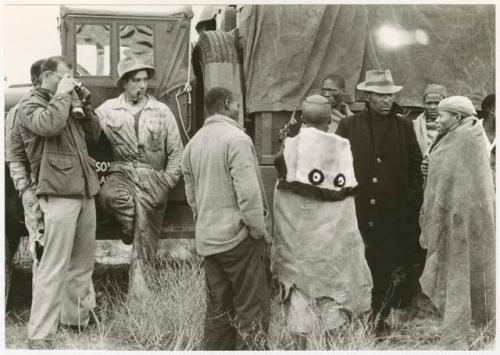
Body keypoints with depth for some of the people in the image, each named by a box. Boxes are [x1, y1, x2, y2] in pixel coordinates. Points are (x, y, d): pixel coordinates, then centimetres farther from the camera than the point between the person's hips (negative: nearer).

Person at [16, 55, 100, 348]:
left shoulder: (67, 107, 20)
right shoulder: (30, 107, -2)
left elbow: (94, 133, 20)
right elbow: (49, 124, -23)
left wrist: (84, 104, 8)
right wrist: (62, 94, -10)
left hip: (84, 191, 8)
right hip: (59, 193, -8)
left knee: (83, 262, 14)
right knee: (54, 266, -10)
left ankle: (77, 317, 27)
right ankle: (40, 335, -7)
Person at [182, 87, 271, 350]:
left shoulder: (193, 143, 10)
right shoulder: (236, 138, -14)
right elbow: (248, 191, -19)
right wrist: (259, 227, -10)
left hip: (207, 239, 8)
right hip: (238, 236, -7)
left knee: (218, 308, 15)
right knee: (252, 307, 0)